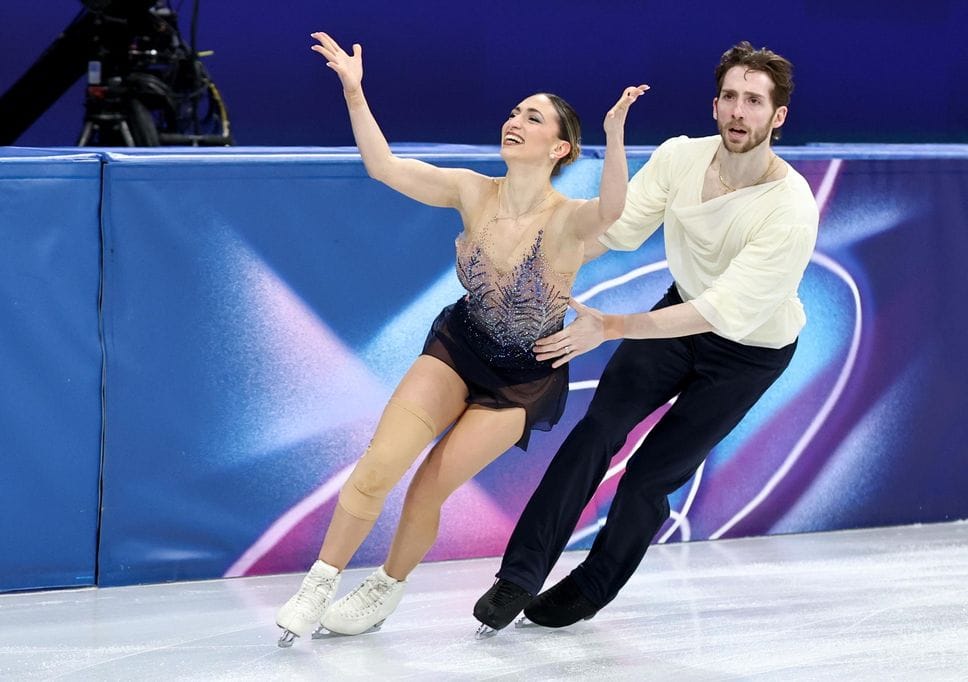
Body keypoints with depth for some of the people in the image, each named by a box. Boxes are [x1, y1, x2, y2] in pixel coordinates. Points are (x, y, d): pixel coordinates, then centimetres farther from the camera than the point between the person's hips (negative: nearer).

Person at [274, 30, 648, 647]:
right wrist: (354, 90, -31)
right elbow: (384, 166, -19)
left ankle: (386, 591, 26)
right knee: (379, 466, -13)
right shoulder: (474, 192, -15)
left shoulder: (568, 220, -27)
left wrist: (614, 130, -66)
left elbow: (612, 208, -50)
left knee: (429, 488, -2)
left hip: (525, 380, -3)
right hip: (459, 347, 3)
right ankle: (320, 585, 6)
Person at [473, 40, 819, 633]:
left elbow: (723, 312, -37)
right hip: (686, 308, 4)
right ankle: (520, 576, -1)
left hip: (750, 351, -4)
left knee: (651, 475, -2)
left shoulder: (791, 210, -35)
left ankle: (592, 588, 24)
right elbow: (613, 227, -16)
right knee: (598, 428, -10)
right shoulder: (681, 157, -18)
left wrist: (609, 327, -40)